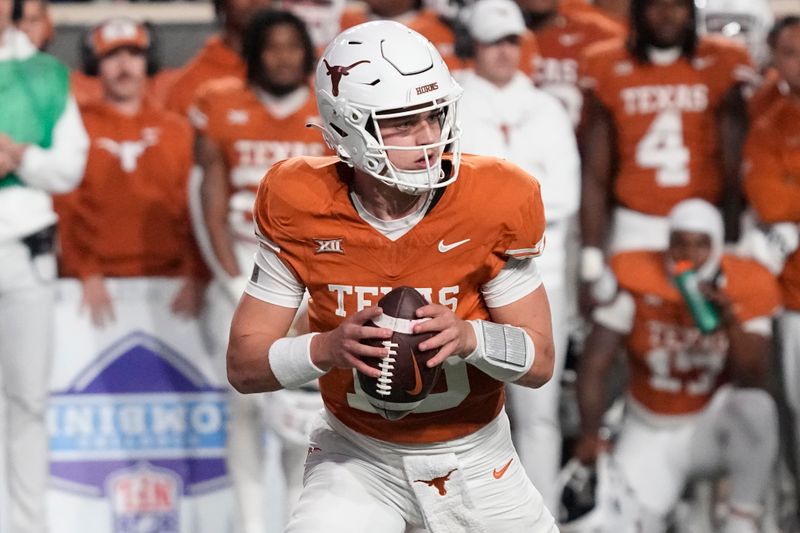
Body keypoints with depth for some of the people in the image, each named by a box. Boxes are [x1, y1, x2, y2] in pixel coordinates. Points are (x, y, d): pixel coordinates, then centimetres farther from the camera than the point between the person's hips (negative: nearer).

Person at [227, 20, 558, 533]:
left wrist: (469, 337, -32)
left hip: (473, 458, 1)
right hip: (359, 458, -1)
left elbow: (539, 360, -11)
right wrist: (327, 349, -31)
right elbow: (244, 365, -12)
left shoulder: (494, 204, -17)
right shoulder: (299, 211, -16)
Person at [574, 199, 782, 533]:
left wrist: (732, 323, -34)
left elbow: (752, 382, -18)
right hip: (650, 435, 0)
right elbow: (594, 367, -13)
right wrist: (590, 435, -26)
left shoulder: (745, 289, -13)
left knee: (755, 407, -35)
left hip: (713, 423, 0)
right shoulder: (636, 283, -16)